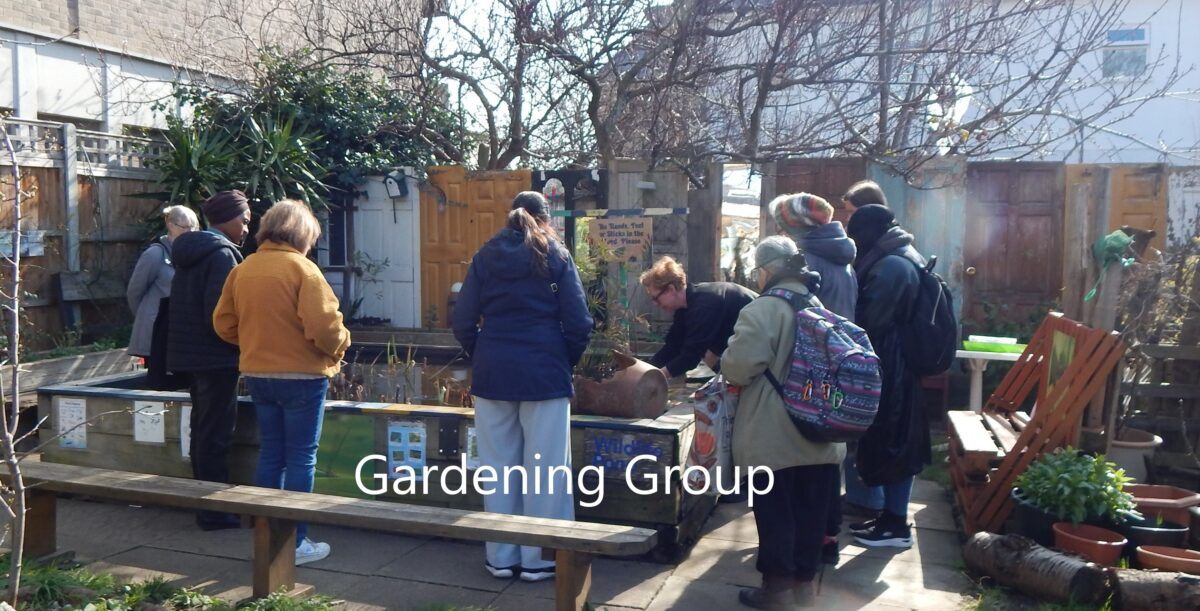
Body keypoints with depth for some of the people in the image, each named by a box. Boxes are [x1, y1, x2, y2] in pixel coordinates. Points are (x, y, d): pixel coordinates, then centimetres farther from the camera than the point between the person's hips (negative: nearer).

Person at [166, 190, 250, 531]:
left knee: (203, 429, 16)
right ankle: (215, 511, 3)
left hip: (190, 355, 10)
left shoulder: (189, 252, 14)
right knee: (216, 433, -3)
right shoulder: (221, 253, -15)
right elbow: (221, 313, -22)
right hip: (216, 357, -10)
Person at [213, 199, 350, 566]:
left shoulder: (243, 269, 5)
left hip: (257, 375, 6)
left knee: (270, 455, 16)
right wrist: (340, 345, -2)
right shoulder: (301, 268, -14)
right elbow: (323, 326, -22)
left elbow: (223, 323, 8)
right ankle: (295, 543, 10)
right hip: (301, 375, -6)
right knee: (301, 458, 4)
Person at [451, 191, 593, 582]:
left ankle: (501, 557, 17)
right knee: (544, 467, 5)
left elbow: (462, 322, 2)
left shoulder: (486, 256, 8)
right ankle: (537, 559, 11)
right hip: (545, 372, -3)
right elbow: (579, 324, -6)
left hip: (492, 373, 3)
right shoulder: (556, 256, 1)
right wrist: (566, 361, 9)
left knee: (499, 466, 9)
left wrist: (482, 358, 15)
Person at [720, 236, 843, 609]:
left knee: (776, 511, 4)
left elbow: (738, 368, -20)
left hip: (774, 438, -6)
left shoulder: (761, 310, -15)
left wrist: (726, 364, 2)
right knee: (810, 511, 13)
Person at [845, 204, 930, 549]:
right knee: (895, 444, 14)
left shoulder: (890, 266, -20)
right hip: (898, 366, 10)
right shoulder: (905, 259, 13)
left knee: (890, 445, -1)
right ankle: (892, 516, 24)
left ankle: (896, 525, 9)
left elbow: (866, 321, -20)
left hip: (889, 370, -10)